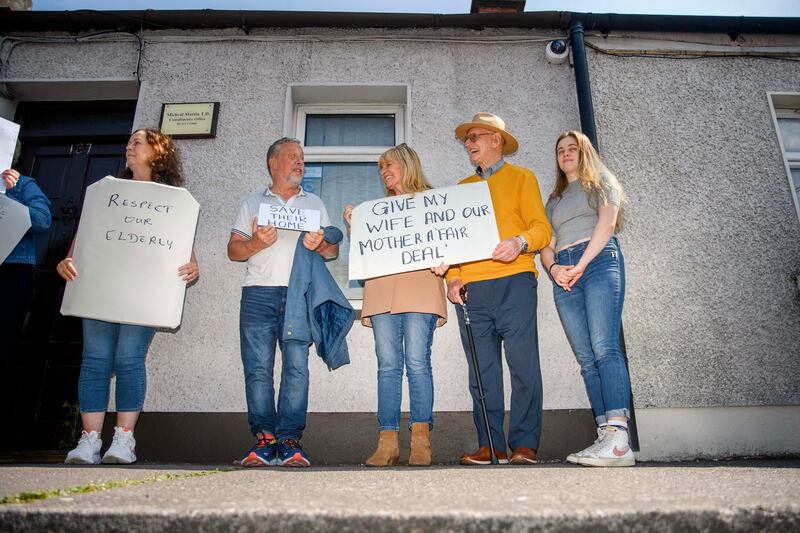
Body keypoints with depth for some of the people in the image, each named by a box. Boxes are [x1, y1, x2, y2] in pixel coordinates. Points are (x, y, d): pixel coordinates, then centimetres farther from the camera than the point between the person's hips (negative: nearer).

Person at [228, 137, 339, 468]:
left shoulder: (315, 203, 23)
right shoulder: (252, 203, 21)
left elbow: (333, 251, 16)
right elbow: (233, 250, 13)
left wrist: (320, 245, -7)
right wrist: (255, 244, -8)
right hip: (259, 293, 0)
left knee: (297, 367, -8)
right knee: (257, 367, -5)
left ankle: (289, 440, -4)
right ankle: (264, 438, 1)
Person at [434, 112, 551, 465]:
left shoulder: (521, 178, 13)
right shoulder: (462, 187, 25)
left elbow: (541, 228, 3)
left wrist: (520, 242, -19)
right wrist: (452, 277, 3)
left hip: (513, 280, -4)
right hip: (470, 287, 4)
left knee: (523, 364, -6)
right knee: (482, 370, 2)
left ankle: (524, 445, 2)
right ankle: (490, 445, 8)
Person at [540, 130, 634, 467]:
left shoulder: (601, 183, 15)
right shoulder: (554, 200, 29)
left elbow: (606, 224, -3)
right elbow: (547, 245, 20)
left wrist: (581, 265, -13)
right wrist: (553, 268, -3)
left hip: (599, 261, -5)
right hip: (563, 273, 5)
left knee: (604, 348, -19)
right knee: (586, 359, -4)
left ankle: (619, 440, -23)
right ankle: (605, 437, -4)